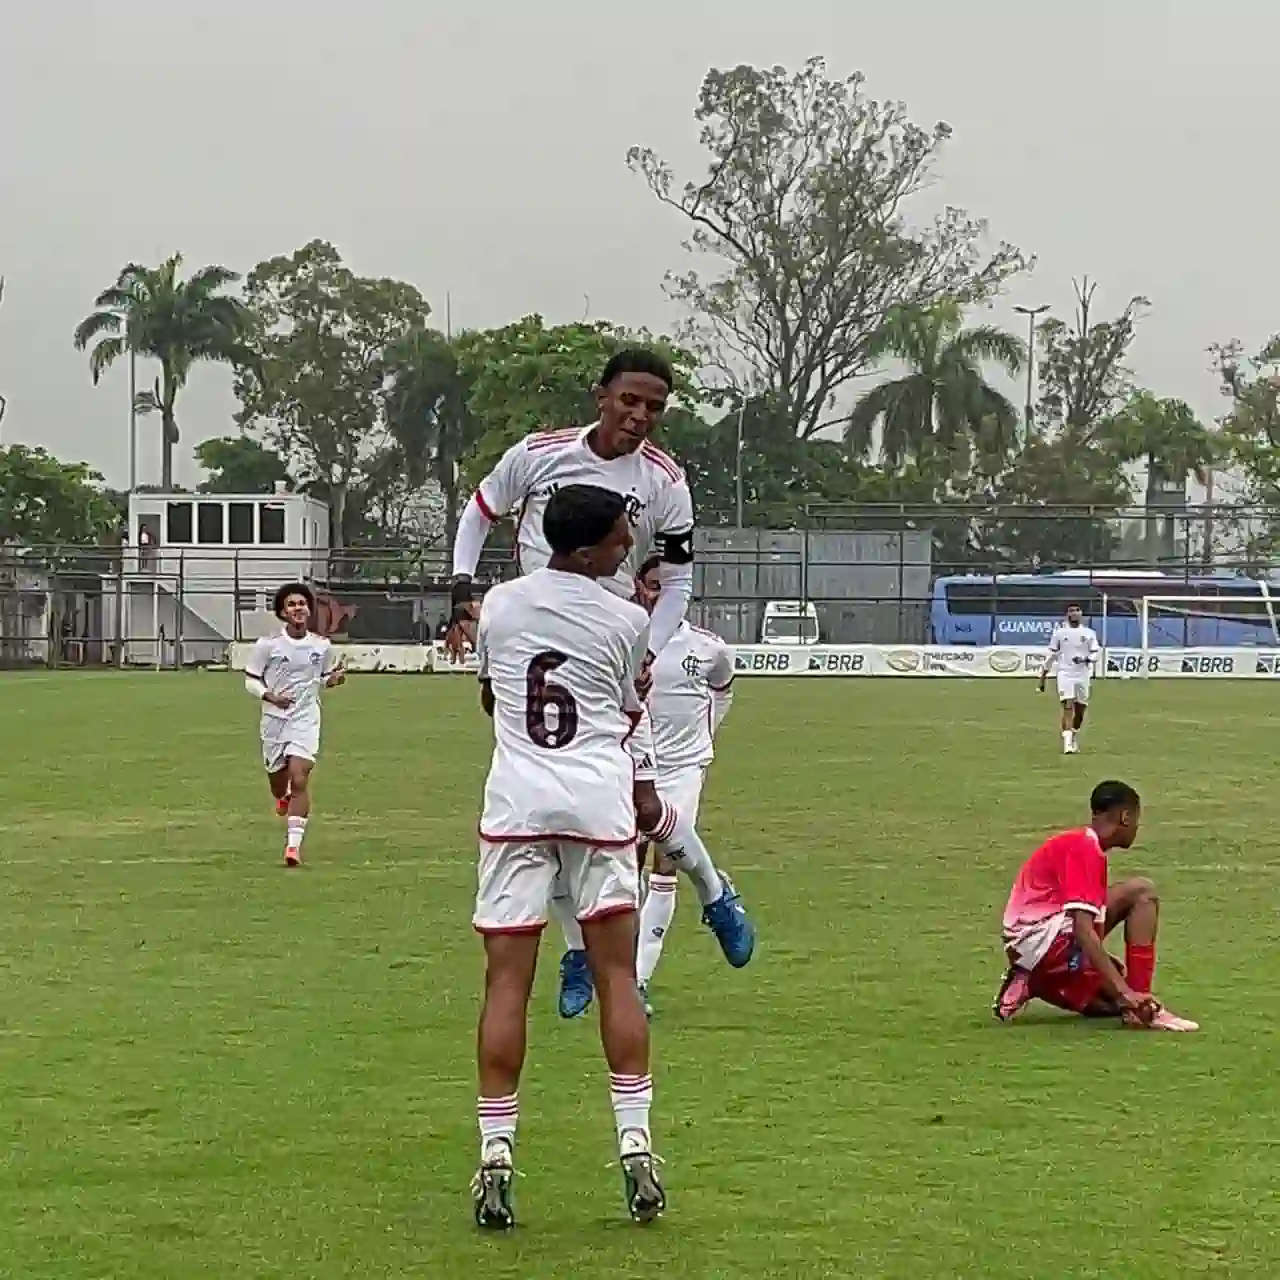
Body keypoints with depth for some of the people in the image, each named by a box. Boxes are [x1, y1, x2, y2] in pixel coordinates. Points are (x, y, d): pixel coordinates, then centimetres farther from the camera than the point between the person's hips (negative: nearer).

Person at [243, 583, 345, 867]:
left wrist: (333, 679, -7)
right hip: (274, 720, 0)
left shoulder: (322, 646, 0)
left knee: (299, 780, -16)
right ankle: (284, 800, 51)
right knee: (278, 784, 12)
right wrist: (271, 697, -18)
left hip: (306, 720, 0)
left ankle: (294, 844, -14)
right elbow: (250, 680, 0)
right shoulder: (267, 645, -7)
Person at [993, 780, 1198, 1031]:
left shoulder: (1074, 842, 19)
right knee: (1142, 892, -15)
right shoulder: (1085, 847, -12)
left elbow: (1085, 927, 29)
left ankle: (1029, 986, 11)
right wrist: (1124, 990, -28)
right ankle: (1144, 1009, -20)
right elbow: (1083, 930, -23)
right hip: (1040, 937, -10)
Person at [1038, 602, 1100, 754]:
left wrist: (1085, 659, -18)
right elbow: (1051, 655, 7)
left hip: (1082, 675, 2)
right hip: (1065, 674, -2)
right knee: (1068, 707, -14)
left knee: (1080, 710, 8)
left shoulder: (1089, 633, 5)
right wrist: (1042, 677, 7)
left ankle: (1074, 739, 31)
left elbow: (1096, 654, 4)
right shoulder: (1059, 632, 3)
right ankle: (1067, 744, -18)